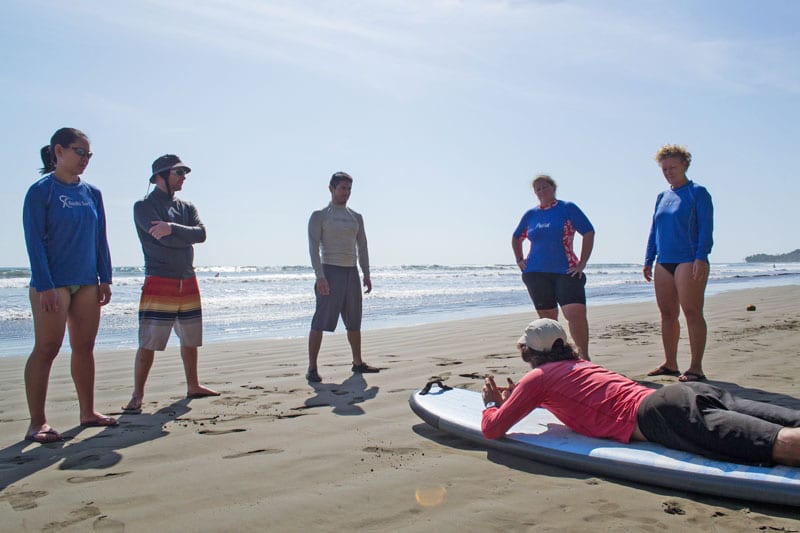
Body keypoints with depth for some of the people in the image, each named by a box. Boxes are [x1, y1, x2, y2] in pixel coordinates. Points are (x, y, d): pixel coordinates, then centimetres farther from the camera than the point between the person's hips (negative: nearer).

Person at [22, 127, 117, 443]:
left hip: (87, 282, 6)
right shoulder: (41, 191, -5)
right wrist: (44, 286, -16)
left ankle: (87, 412, 20)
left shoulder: (92, 193, 11)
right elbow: (34, 241, -10)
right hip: (52, 283, -5)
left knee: (84, 347, 10)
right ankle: (37, 422, 4)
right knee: (46, 349, -3)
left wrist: (105, 279, 8)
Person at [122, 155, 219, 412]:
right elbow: (164, 238, -17)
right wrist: (186, 236, -2)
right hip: (159, 282, -6)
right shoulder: (144, 206, -2)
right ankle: (137, 395, 3)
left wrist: (172, 229, -20)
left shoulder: (187, 207, 15)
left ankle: (193, 386, 28)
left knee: (190, 340, 14)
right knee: (148, 343, -6)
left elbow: (201, 234, -5)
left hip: (188, 284, 6)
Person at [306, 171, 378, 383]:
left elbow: (362, 247, 16)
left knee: (354, 322, 11)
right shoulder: (319, 216, -1)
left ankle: (358, 363, 23)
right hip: (330, 272, -6)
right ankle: (312, 368, -7)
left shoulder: (356, 218, 16)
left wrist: (366, 275, 7)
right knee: (320, 322, -10)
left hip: (352, 273, 6)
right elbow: (313, 247, -9)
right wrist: (320, 276, -20)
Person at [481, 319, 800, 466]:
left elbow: (492, 430, 10)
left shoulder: (539, 377, 11)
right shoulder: (579, 364, 34)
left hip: (660, 416, -8)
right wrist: (518, 398, 51)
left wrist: (492, 404, 33)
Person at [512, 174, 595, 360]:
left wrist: (582, 263, -6)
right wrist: (519, 260, 15)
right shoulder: (530, 215, 13)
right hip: (536, 273, 3)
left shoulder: (567, 208, 2)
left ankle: (585, 357, -7)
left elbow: (589, 233, -1)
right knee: (547, 319, 7)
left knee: (576, 313, -16)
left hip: (566, 272, -3)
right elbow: (516, 238, 28)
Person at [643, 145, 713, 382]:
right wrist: (648, 260, 14)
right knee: (667, 313, 8)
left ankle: (696, 367, -3)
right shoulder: (662, 197, 17)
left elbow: (706, 228, -8)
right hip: (664, 262, 7)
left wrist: (701, 257, -18)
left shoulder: (697, 192, -1)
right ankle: (670, 364, 17)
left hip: (689, 261, -7)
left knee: (692, 313, -6)